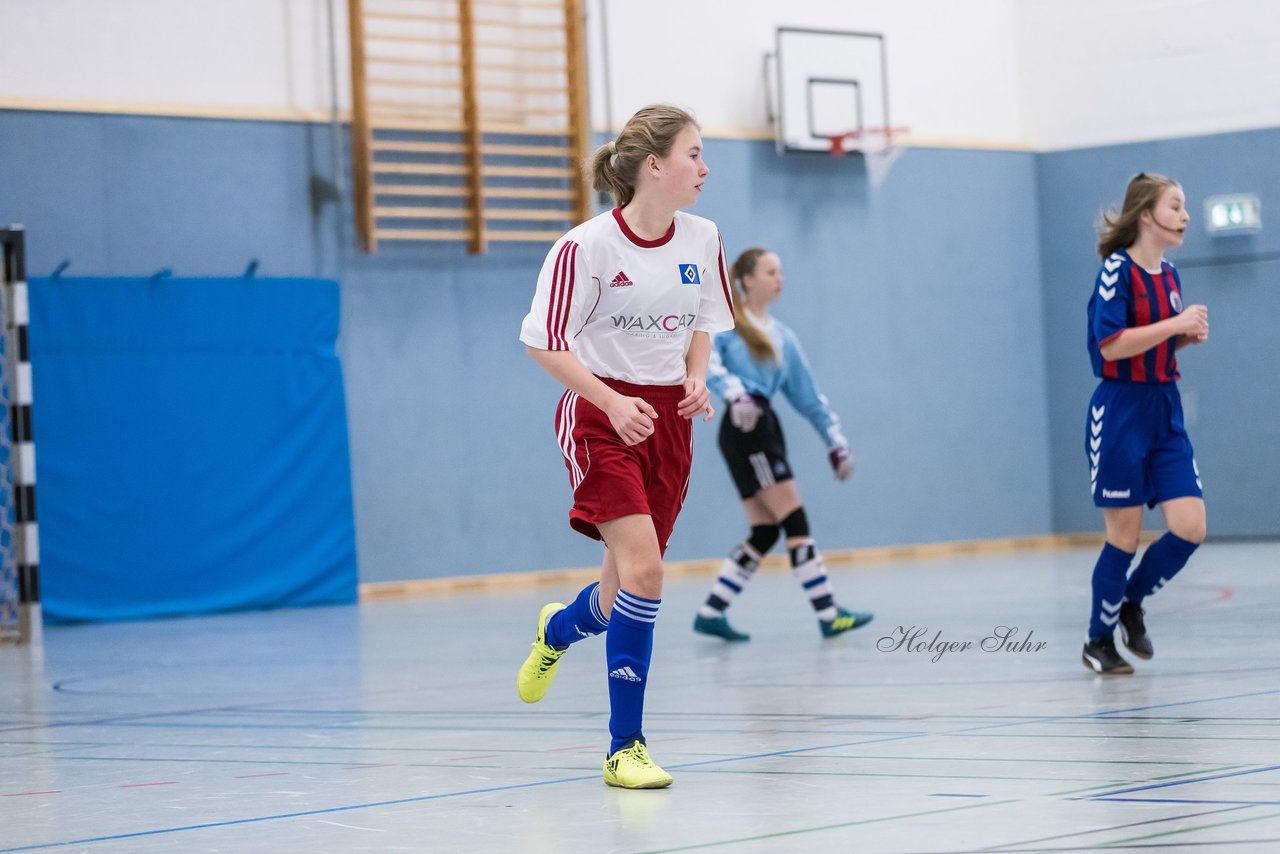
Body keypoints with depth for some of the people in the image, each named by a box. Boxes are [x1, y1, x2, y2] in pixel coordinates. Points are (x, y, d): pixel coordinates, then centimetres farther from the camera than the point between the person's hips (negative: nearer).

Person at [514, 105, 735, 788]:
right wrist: (613, 402, -21)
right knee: (643, 568, -21)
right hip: (600, 414, -6)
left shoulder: (703, 240, 2)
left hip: (667, 418, 6)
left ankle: (557, 631, 49)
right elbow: (544, 343, -10)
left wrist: (696, 379, -2)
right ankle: (625, 748, -11)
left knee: (626, 590, 10)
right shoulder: (586, 246, -15)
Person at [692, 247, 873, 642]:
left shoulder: (782, 336, 21)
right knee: (795, 520, -10)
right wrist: (734, 391, -34)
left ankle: (710, 613, 9)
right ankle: (829, 615, -10)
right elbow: (705, 358, -18)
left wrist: (835, 440, 17)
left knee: (765, 532, 3)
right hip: (745, 428, -8)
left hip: (766, 428, 8)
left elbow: (808, 395, 22)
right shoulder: (726, 321, 1)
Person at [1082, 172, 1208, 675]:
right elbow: (1110, 345, -20)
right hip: (1120, 412, -7)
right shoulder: (1117, 270, -12)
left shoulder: (1169, 275, 10)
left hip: (1165, 412, 7)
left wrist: (1188, 336, 2)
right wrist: (1175, 324, -20)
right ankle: (1098, 642, 17)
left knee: (1190, 527, -5)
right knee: (1125, 535, 0)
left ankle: (1131, 602, 20)